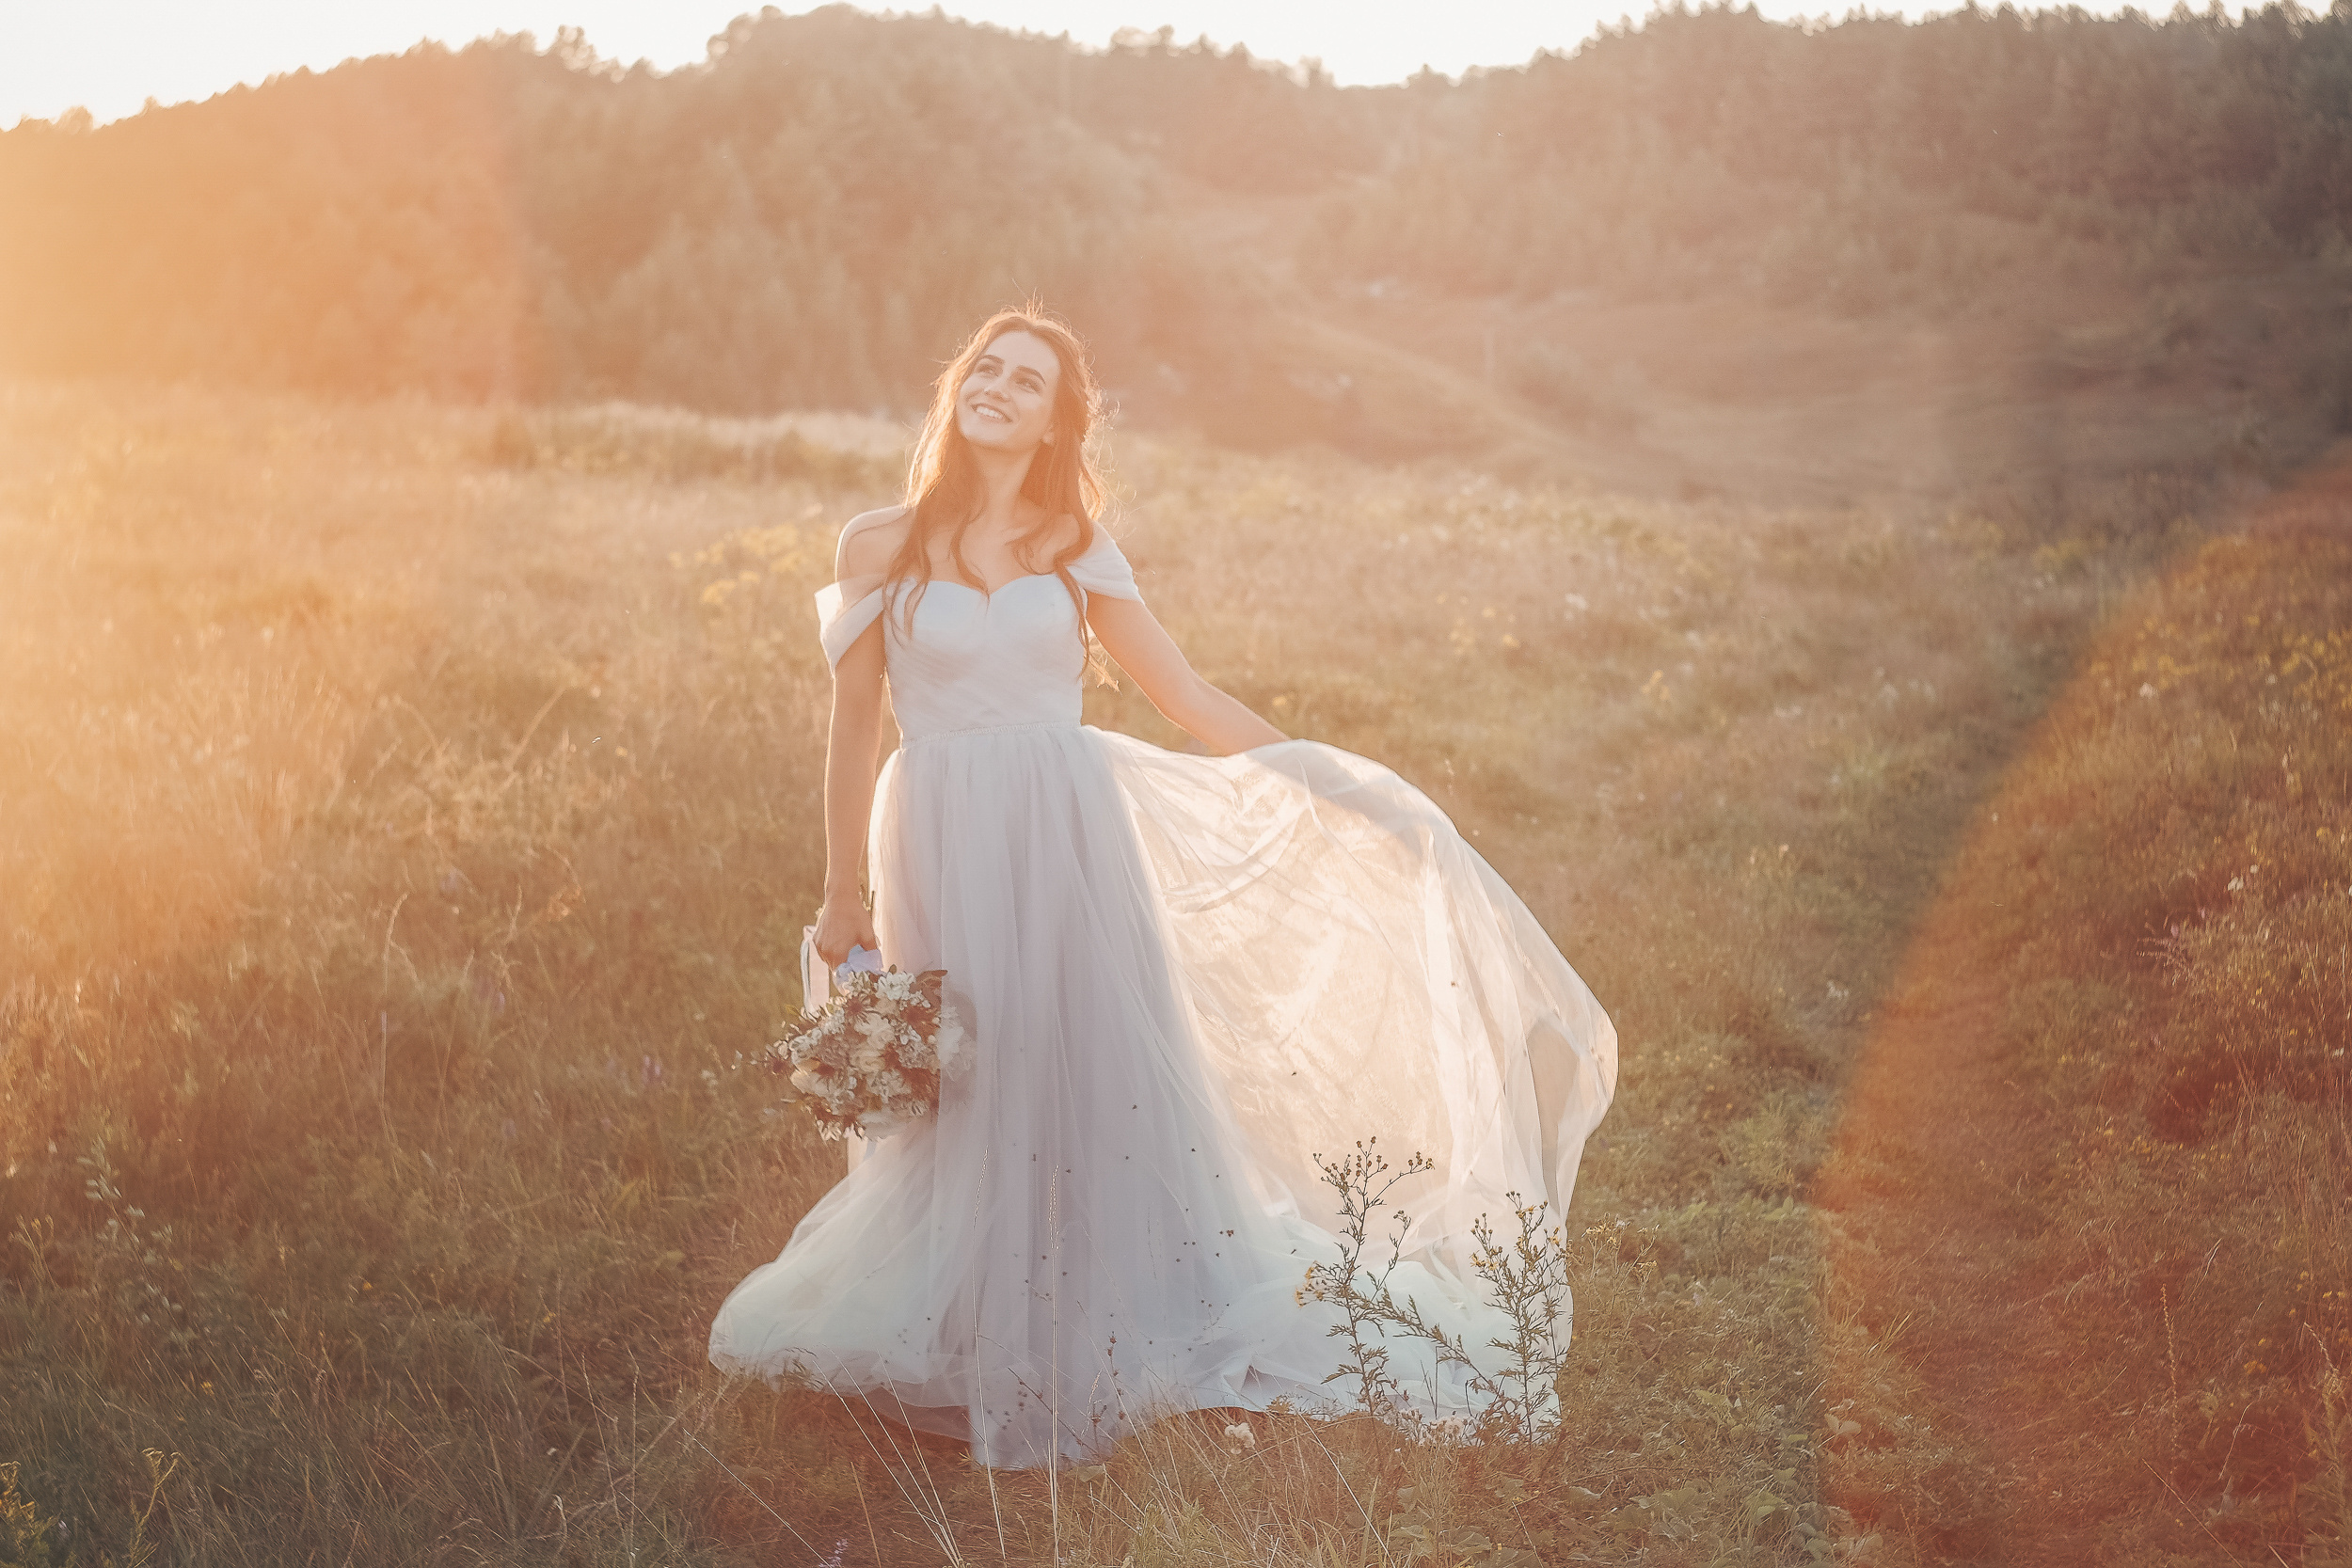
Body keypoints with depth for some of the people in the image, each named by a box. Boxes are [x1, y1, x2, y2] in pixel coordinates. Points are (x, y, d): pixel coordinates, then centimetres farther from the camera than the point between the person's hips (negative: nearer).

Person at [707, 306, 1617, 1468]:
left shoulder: (1077, 552, 6)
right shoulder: (881, 549, 1)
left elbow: (1190, 700, 8)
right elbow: (854, 728, 5)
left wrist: (1339, 786, 2)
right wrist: (843, 895, 7)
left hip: (1072, 844, 2)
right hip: (947, 853, -1)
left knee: (1102, 1078, 2)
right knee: (975, 1100, 2)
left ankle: (1105, 1347, 16)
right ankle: (988, 1354, 18)